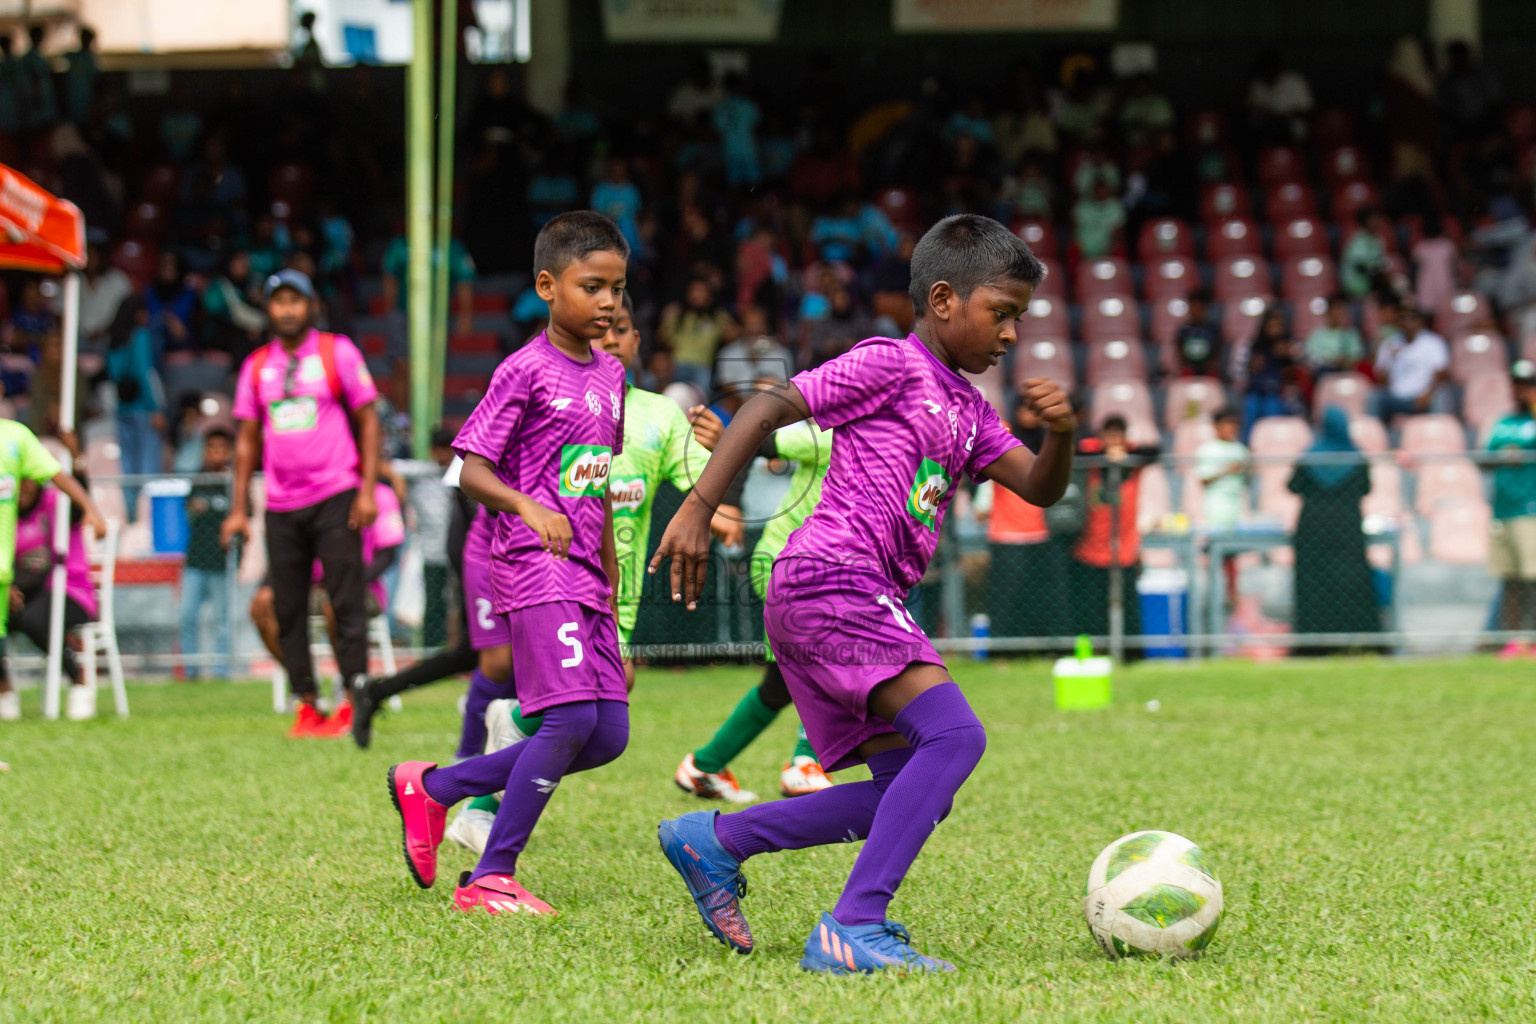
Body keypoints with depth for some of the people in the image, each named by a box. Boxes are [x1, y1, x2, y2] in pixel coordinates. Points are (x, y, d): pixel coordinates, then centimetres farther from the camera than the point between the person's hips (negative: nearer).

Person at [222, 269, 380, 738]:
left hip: (335, 497, -4)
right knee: (287, 609, 2)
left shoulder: (337, 352, 2)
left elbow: (368, 422, 2)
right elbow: (247, 439, 17)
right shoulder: (256, 365, 13)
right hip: (281, 505, 4)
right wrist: (238, 508, 12)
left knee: (346, 601, -7)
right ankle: (306, 704, 8)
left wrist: (368, 490, -7)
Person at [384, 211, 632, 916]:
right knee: (572, 718, -18)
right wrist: (527, 508, -29)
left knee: (608, 735, 3)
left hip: (585, 576, 8)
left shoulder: (610, 375, 16)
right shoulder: (525, 372, -7)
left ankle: (434, 788, 16)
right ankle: (490, 878, -7)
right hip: (534, 569, -8)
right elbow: (471, 470, -10)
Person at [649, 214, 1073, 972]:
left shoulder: (966, 407, 23)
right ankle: (851, 930, -24)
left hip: (863, 605, 10)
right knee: (955, 734, -21)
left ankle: (715, 841, 15)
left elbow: (1040, 489, 17)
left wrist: (1062, 433, -5)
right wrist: (697, 509, -18)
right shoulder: (888, 364, -3)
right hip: (830, 579, -10)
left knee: (911, 794, 8)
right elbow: (767, 410, -10)